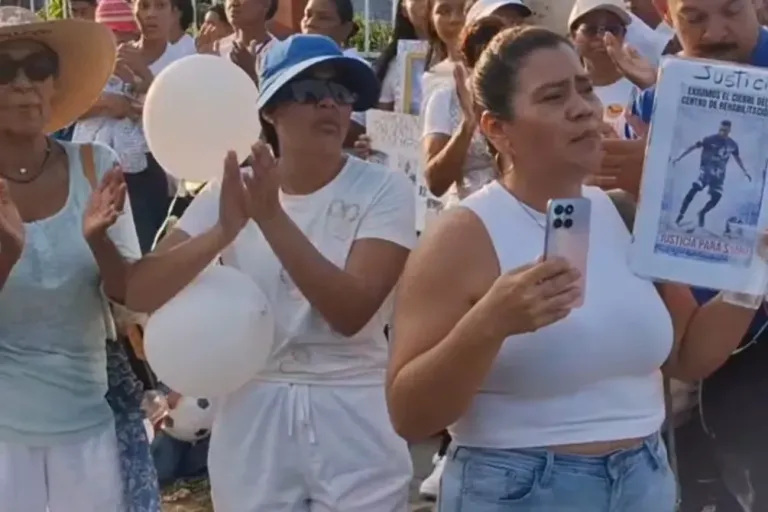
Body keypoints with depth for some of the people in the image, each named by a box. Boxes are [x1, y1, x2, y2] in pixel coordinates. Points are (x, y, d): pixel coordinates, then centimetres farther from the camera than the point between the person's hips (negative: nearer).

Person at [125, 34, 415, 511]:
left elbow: (352, 312, -20)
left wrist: (273, 219, -26)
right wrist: (222, 233, -26)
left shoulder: (385, 190, -8)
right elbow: (140, 295, -10)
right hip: (253, 415, 2)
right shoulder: (232, 188, -1)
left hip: (354, 418, -2)